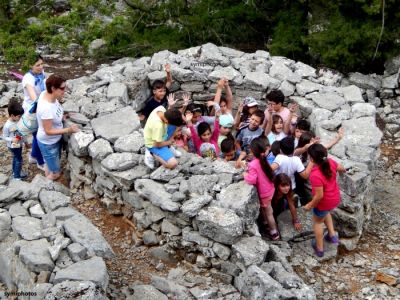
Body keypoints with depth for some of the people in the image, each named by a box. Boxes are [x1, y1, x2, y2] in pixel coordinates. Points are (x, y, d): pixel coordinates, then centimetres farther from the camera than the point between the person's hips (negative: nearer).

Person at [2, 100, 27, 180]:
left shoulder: (18, 121, -10)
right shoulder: (7, 126, -29)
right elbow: (4, 137, -18)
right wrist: (12, 140, -33)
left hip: (19, 144, 7)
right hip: (13, 146, -7)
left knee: (15, 158, 25)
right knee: (19, 160, 5)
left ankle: (15, 171, 45)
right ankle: (17, 175, 23)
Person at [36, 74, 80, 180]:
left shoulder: (46, 93, -13)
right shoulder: (46, 108, -39)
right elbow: (48, 131, -29)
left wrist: (61, 116, -3)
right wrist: (68, 130, -30)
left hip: (55, 139, 9)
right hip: (48, 143, -9)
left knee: (52, 165, 32)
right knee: (55, 174, 12)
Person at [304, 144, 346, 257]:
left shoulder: (315, 175, -38)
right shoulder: (330, 162, -16)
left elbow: (319, 196, -30)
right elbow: (341, 168, 6)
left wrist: (310, 205, -13)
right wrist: (343, 170, 30)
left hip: (324, 202, -6)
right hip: (335, 198, 7)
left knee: (317, 221, 22)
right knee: (325, 213, 39)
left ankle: (319, 249, 38)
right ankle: (332, 235, 39)